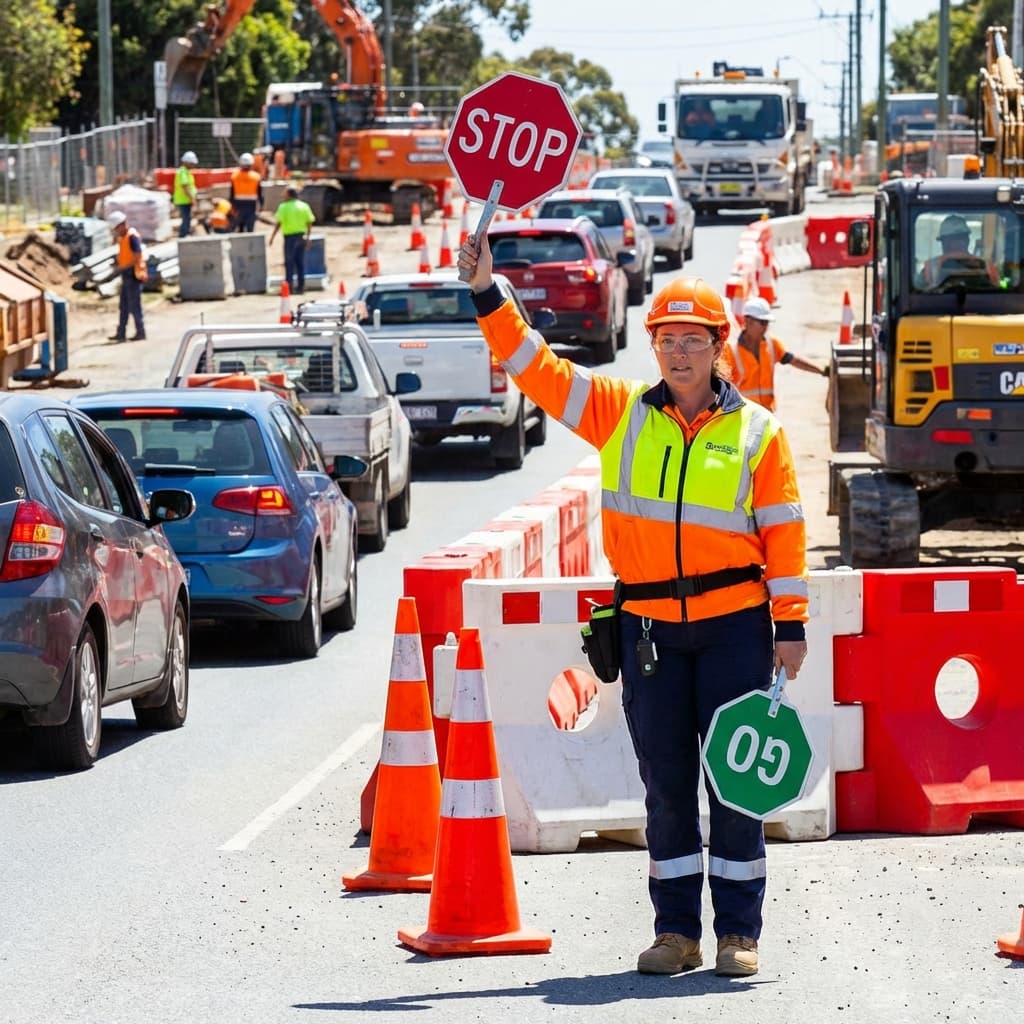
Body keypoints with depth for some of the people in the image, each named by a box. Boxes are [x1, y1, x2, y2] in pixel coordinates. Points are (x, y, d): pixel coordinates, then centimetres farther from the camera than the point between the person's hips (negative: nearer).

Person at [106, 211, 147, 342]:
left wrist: (123, 267, -19)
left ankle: (140, 332, 2)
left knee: (134, 306, -4)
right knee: (123, 306, 11)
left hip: (133, 275, -10)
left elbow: (137, 257, -20)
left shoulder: (132, 236, -16)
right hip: (126, 276, 10)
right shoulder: (122, 237, 13)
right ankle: (121, 333, 15)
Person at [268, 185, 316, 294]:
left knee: (289, 262, 1)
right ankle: (301, 287, 12)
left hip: (290, 236, -4)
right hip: (301, 236, 4)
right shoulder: (304, 206, 4)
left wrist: (272, 237, -5)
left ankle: (289, 287, -1)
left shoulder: (284, 207, -8)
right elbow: (309, 223, 5)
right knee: (301, 262, 10)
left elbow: (278, 224, -11)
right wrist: (307, 237, 14)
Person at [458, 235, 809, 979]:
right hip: (649, 628, 2)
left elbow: (784, 532, 0)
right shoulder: (619, 414, 5)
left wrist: (791, 625, -4)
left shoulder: (757, 433, 1)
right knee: (666, 783, 6)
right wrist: (488, 294, -7)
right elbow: (536, 367, 3)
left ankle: (739, 932, 6)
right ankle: (676, 931, 13)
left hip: (734, 624, -2)